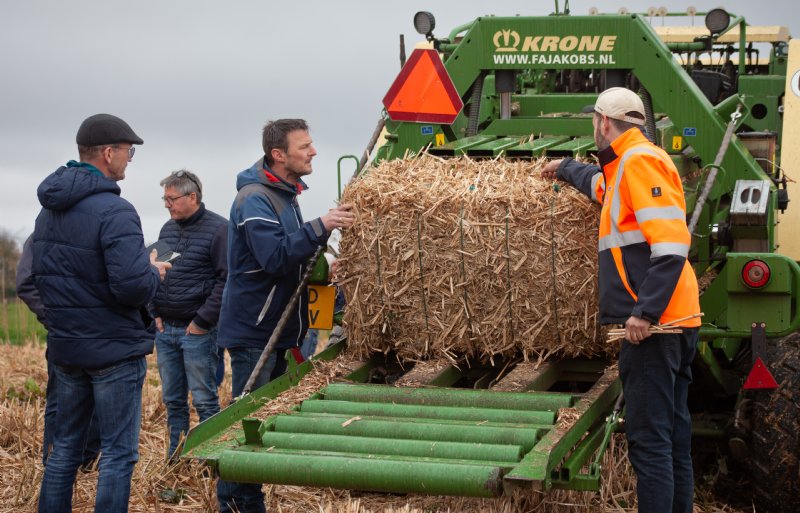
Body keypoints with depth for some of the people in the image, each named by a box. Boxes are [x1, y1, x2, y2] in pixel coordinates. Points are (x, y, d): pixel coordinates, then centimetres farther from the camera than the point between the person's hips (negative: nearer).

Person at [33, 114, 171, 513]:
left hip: (64, 347, 8)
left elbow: (41, 278, 15)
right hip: (114, 349, -8)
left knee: (65, 446, 17)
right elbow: (133, 286, -28)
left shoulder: (48, 211, 7)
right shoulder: (114, 211, -20)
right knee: (118, 454, 0)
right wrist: (153, 272, -7)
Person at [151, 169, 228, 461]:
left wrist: (203, 321, -14)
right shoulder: (168, 229, 13)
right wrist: (155, 313, 8)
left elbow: (226, 280, -14)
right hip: (165, 329, 7)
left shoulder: (218, 229, -9)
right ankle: (175, 458, 20)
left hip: (198, 331, -7)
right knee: (173, 400, 12)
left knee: (204, 400, -1)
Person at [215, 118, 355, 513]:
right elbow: (275, 258, -28)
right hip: (254, 332, -10)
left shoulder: (285, 194, 12)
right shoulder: (254, 199, -18)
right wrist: (320, 227, -32)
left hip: (279, 331, 10)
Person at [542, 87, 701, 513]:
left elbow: (671, 245, -21)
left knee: (649, 440, -11)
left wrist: (645, 311, -24)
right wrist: (564, 168, 62)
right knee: (673, 435, 13)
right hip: (671, 321, 10)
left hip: (652, 323, -10)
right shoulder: (623, 169, 20)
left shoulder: (640, 161, -11)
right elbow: (598, 182, 48)